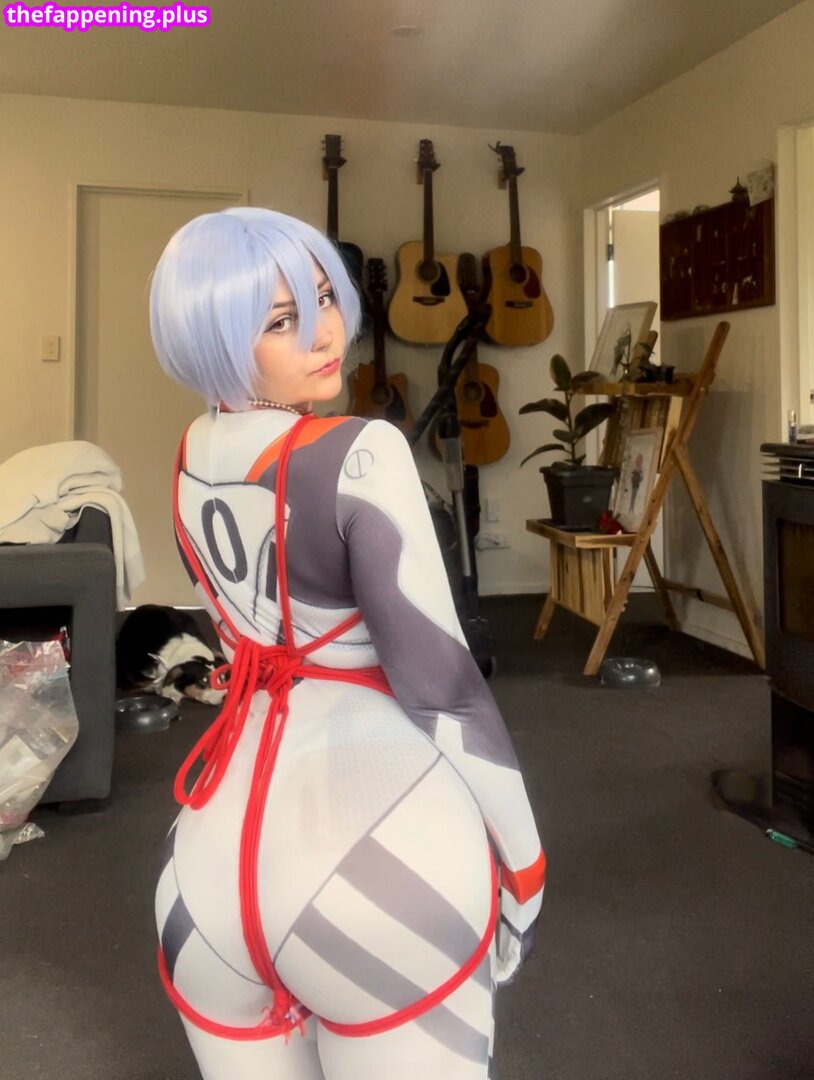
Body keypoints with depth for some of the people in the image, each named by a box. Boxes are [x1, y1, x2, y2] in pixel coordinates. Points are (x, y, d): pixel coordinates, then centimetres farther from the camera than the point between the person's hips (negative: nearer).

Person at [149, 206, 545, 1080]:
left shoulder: (191, 455, 8)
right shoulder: (360, 453, -14)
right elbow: (436, 679, -15)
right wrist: (521, 866, -4)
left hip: (215, 853, 7)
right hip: (383, 840, -6)